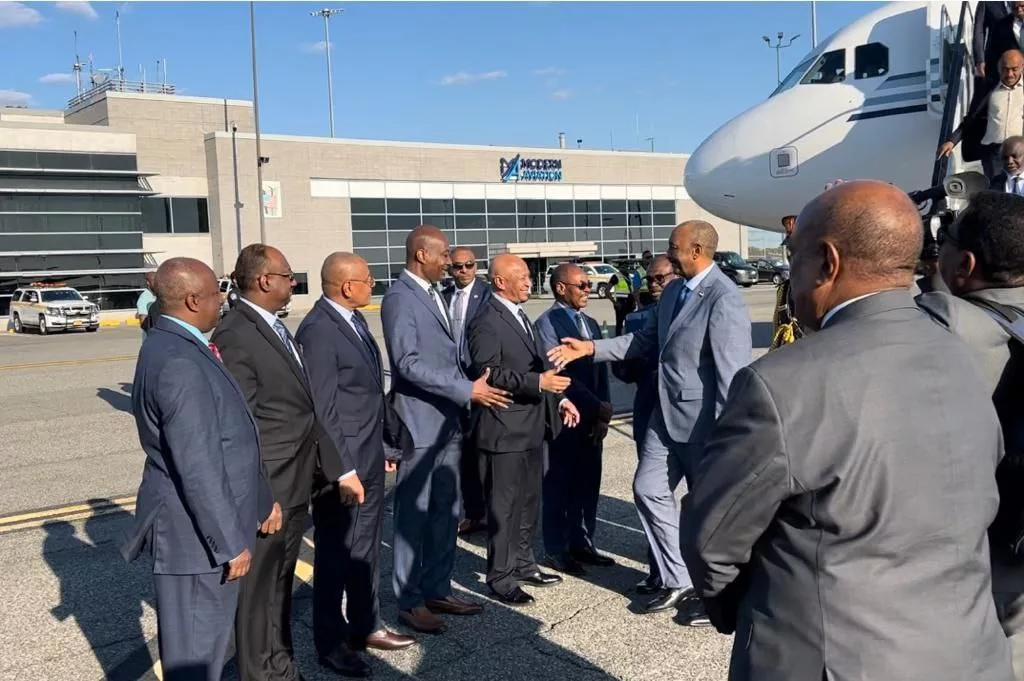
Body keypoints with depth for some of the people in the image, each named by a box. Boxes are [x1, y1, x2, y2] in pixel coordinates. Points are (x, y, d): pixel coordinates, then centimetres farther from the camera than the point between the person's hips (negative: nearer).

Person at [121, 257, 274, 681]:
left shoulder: (170, 346, 9)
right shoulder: (180, 363, -24)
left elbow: (218, 440, 15)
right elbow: (198, 467, -25)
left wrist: (258, 500, 19)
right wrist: (231, 541, -18)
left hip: (198, 526, 10)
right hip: (197, 533, -10)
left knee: (198, 638, 24)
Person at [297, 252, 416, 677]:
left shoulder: (355, 319, 8)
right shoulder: (318, 330, -20)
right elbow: (323, 409, -22)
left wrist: (392, 440, 16)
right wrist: (342, 469, -22)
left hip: (369, 459, 9)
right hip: (342, 465, -9)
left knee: (366, 549, 19)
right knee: (336, 555, 7)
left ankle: (366, 626, 35)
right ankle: (331, 643, 23)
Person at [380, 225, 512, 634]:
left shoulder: (432, 293, 14)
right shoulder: (400, 298, -14)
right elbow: (408, 363, -23)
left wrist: (465, 392, 12)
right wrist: (467, 390, -22)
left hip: (447, 422, 9)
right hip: (419, 424, -9)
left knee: (446, 512, 14)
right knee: (414, 515, 2)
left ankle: (438, 590, 25)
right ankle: (410, 601, 13)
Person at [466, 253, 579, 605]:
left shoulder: (521, 317, 15)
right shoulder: (486, 323, -15)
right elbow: (488, 375, -23)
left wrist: (559, 397, 11)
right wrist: (539, 383, -28)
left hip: (531, 426, 9)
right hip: (505, 429, -9)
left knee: (529, 501, 18)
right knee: (504, 506, 1)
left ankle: (523, 564, 32)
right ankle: (501, 577, 12)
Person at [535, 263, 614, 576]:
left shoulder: (590, 323, 14)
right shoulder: (547, 323, -10)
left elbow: (601, 371, 12)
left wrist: (603, 415, 0)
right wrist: (597, 406, -15)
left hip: (592, 419, 7)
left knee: (588, 483, 11)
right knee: (559, 485, 3)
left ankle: (582, 543, 24)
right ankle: (556, 550, 14)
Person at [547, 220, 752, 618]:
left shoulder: (724, 298, -19)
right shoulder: (673, 291, 9)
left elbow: (733, 371, -22)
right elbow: (646, 341, 16)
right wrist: (592, 348, 9)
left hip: (703, 421, -9)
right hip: (666, 414, 9)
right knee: (649, 490, 13)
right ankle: (677, 579, 28)